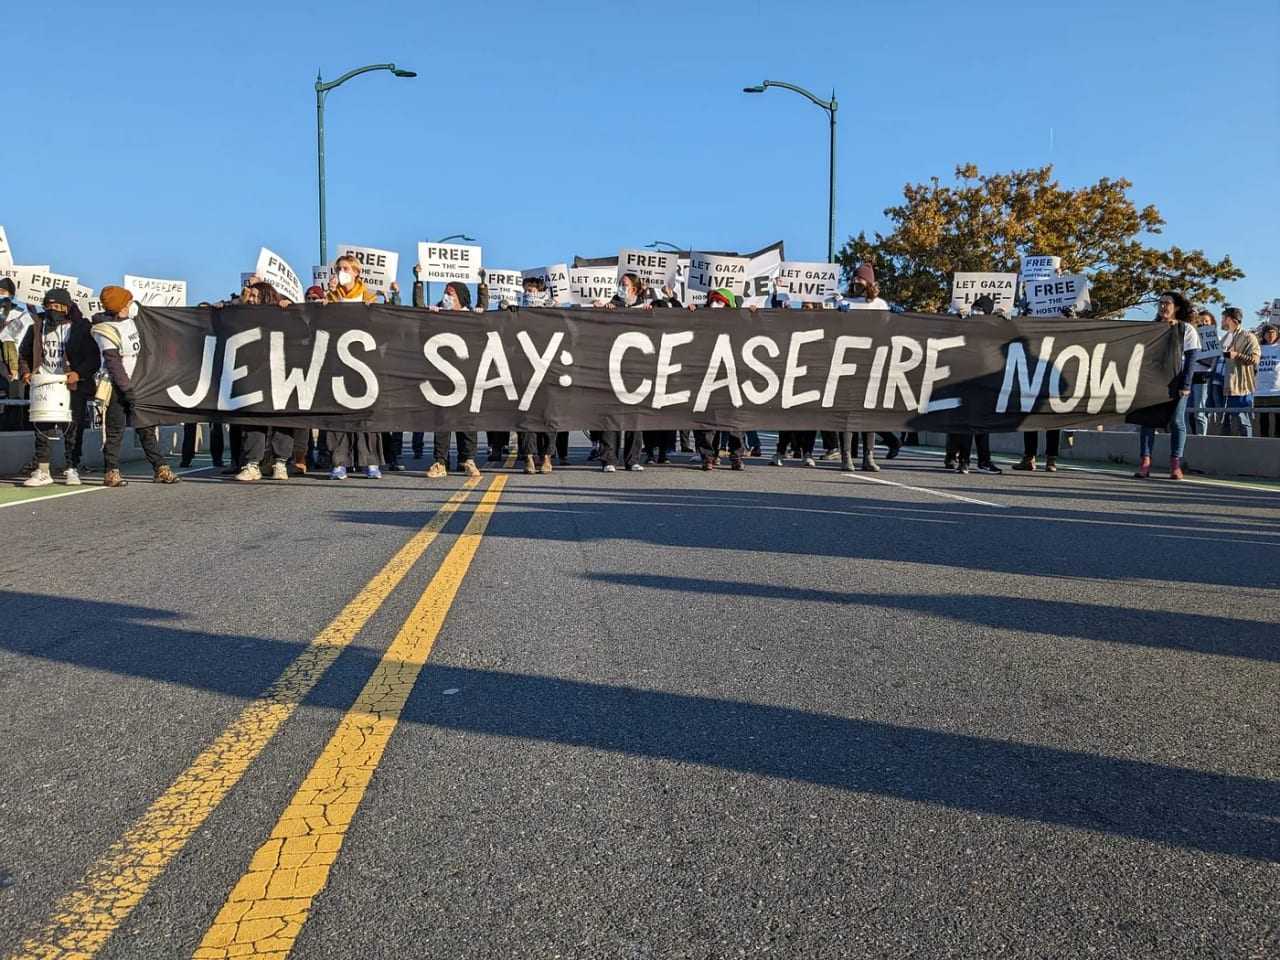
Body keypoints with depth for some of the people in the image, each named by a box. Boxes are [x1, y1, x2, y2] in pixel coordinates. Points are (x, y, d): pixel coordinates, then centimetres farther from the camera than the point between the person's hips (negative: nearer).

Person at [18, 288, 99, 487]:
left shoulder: (80, 329, 1)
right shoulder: (36, 329, 12)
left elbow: (94, 359, -2)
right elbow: (23, 355, 22)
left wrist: (79, 373, -17)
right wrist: (25, 372, 4)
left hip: (72, 387, -3)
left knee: (73, 429, 0)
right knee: (41, 428, 3)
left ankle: (72, 470, 9)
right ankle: (42, 471, 8)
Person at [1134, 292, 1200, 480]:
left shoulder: (1186, 329, 3)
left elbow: (1191, 358, -3)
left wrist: (1185, 385, -13)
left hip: (1176, 383, -3)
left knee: (1176, 421, 0)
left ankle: (1175, 465, 2)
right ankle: (1144, 464, -2)